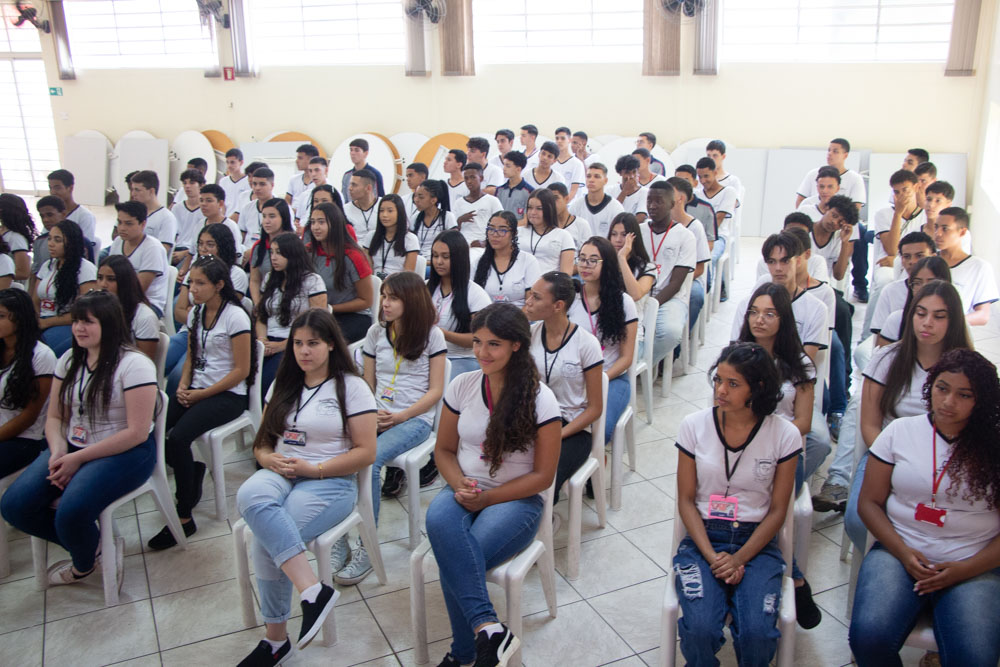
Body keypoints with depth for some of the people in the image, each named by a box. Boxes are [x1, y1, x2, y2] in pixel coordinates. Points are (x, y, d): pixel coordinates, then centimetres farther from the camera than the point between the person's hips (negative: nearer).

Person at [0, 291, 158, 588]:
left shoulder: (134, 364, -13)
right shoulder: (69, 361, 11)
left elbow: (137, 432, -17)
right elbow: (55, 417, 13)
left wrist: (78, 459, -16)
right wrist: (58, 452, -9)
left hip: (125, 453, -7)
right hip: (72, 448, 8)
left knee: (71, 511, -30)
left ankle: (84, 564, 6)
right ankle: (94, 547, 6)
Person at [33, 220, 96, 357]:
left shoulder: (86, 268, -1)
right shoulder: (47, 266, 21)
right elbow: (35, 302, 19)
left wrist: (46, 322, -9)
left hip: (70, 327, -5)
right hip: (41, 326, 5)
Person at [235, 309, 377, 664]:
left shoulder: (351, 387, 2)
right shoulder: (283, 386, 20)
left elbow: (365, 452, -4)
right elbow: (262, 443, 20)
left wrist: (315, 469, -14)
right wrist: (269, 459, -4)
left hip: (329, 482, -4)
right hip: (279, 475, 5)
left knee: (267, 540, -30)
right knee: (249, 495, -34)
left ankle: (276, 638, -11)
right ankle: (313, 591, -35)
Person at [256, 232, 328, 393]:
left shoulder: (312, 280, 2)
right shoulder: (270, 279, 22)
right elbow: (260, 316, 22)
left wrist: (282, 345, -10)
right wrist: (262, 339, 0)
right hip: (269, 344, 5)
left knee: (265, 380, -30)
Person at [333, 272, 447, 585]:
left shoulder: (431, 335, 1)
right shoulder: (376, 332, 14)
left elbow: (435, 390, -2)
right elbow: (367, 383, 14)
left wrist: (399, 417, -13)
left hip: (414, 419, -4)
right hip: (376, 415, 4)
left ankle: (366, 548, -20)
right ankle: (338, 540, -17)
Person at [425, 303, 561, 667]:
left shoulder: (539, 398, -8)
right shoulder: (462, 385, 3)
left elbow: (542, 475, -6)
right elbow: (444, 449, 12)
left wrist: (487, 499, -14)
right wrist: (460, 483, -10)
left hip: (517, 500, -3)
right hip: (464, 491, 3)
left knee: (454, 558, -31)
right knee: (438, 518, -34)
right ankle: (488, 627, -34)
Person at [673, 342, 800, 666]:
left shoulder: (784, 435, -4)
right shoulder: (694, 425, -2)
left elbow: (777, 510, 0)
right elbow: (686, 500, 1)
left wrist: (739, 559, -12)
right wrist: (712, 557, -11)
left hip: (757, 542, 0)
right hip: (702, 537, 0)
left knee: (757, 634, -24)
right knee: (699, 630, -24)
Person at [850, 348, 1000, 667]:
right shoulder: (900, 431, 6)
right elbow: (869, 502, 6)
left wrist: (965, 570, -10)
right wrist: (903, 553, -7)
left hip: (973, 566, -1)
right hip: (899, 552, 1)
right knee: (868, 637, -24)